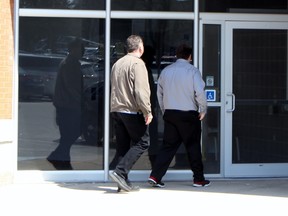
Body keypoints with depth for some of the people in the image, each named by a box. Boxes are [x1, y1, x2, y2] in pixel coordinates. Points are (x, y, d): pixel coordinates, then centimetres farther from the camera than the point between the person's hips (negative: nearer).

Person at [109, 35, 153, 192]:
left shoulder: (117, 64, 16)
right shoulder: (137, 64, -11)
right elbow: (141, 91, -19)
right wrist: (147, 112, -14)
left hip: (116, 109, 8)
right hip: (132, 111, -8)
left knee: (123, 146, 10)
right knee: (142, 142, 0)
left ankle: (123, 182, 8)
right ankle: (120, 172, -13)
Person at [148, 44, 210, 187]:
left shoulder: (166, 71, 8)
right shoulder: (192, 71, -8)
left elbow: (159, 93, 13)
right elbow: (200, 92, -14)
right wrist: (203, 110, -1)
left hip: (170, 113, 4)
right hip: (188, 114, -4)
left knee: (168, 146, 8)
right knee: (193, 147, 7)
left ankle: (155, 176, -2)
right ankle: (198, 179, 14)